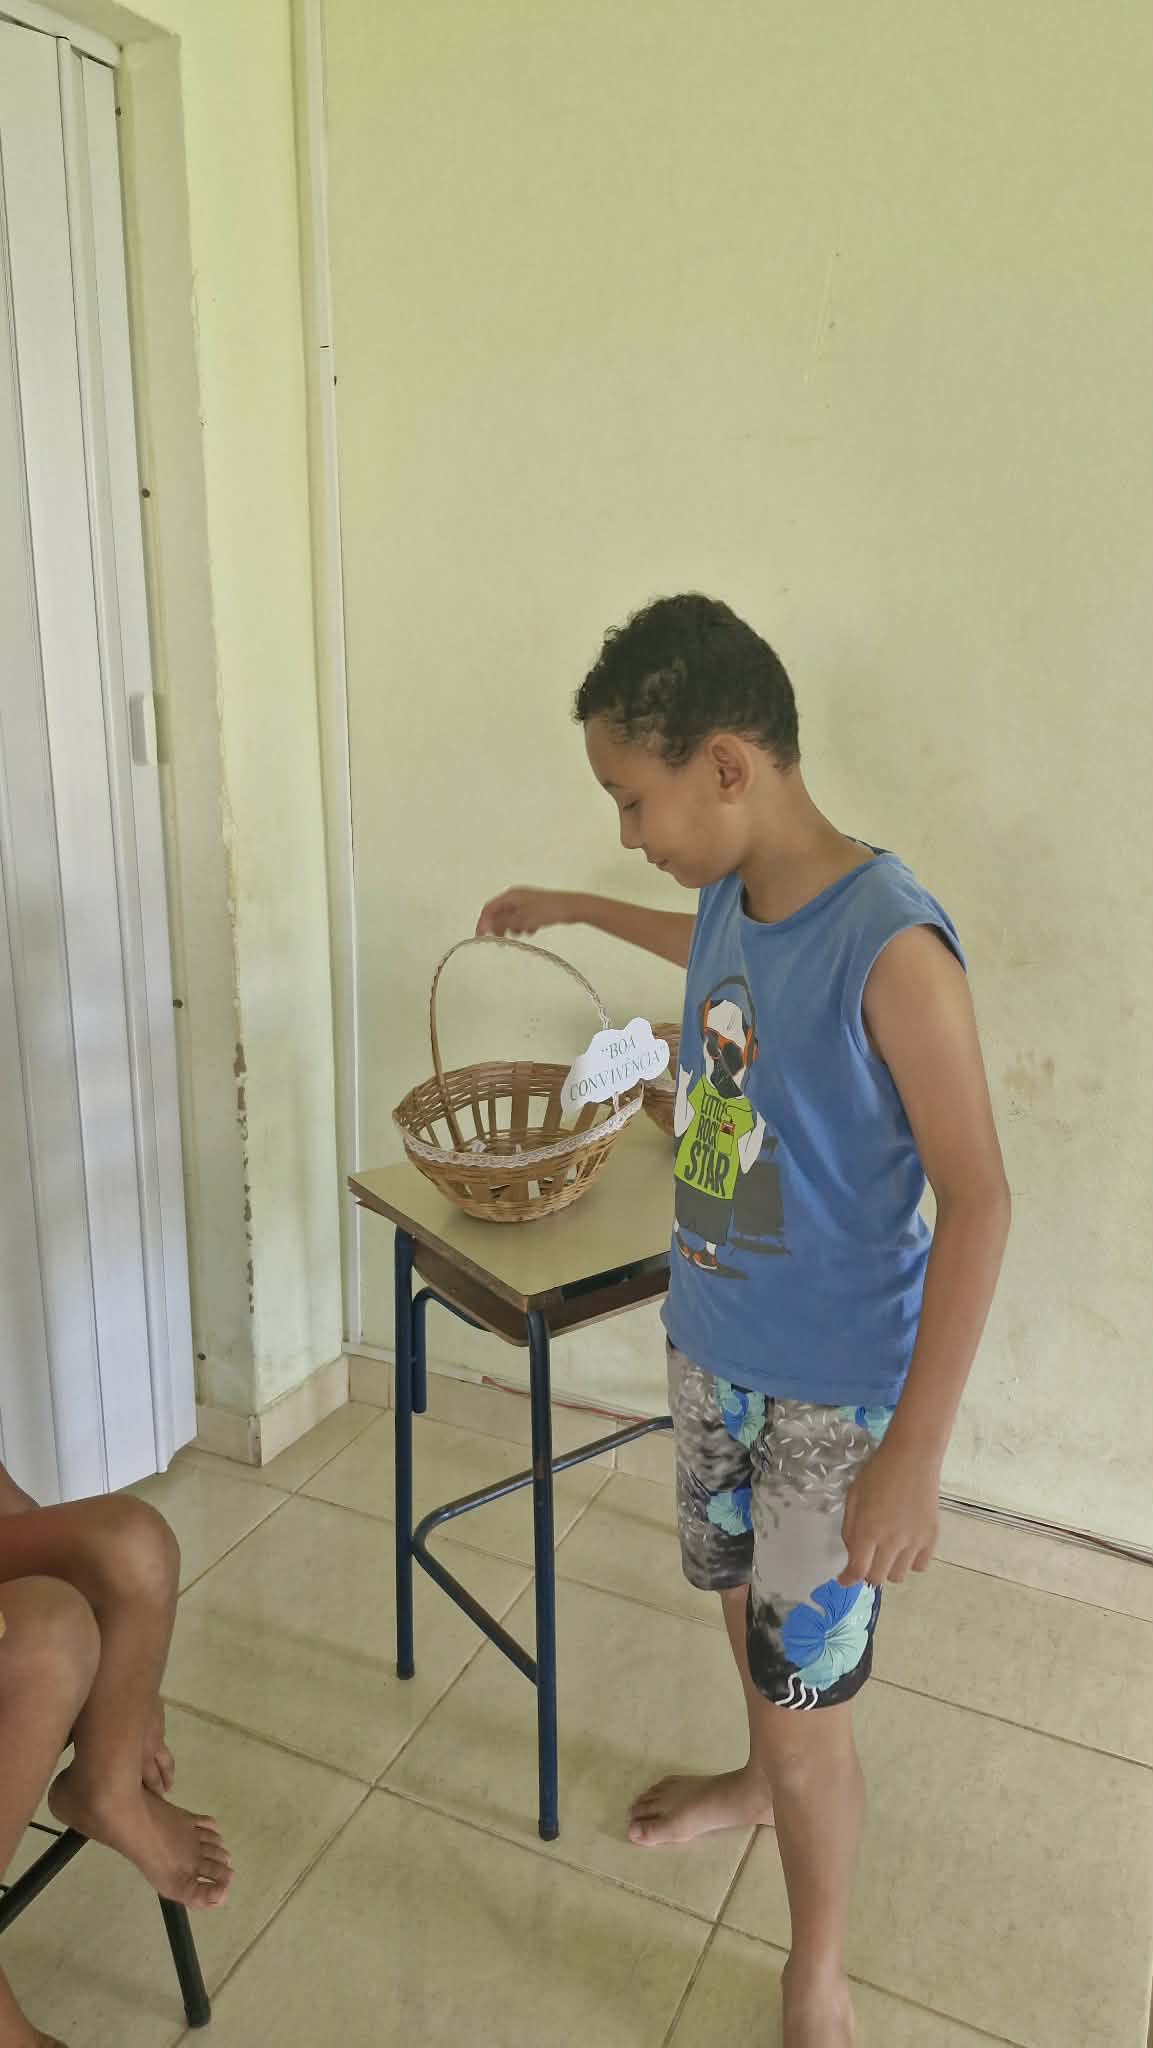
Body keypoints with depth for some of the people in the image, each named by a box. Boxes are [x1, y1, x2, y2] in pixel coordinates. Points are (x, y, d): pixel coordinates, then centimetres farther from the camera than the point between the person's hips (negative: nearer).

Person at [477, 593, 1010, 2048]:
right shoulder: (734, 895, -4)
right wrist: (577, 910, 29)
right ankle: (760, 1781, 57)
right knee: (740, 1595, 28)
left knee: (806, 1711, 7)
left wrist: (913, 1457, -22)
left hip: (835, 1391, -7)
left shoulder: (889, 946, -27)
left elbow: (977, 1200, -23)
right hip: (711, 1343, 7)